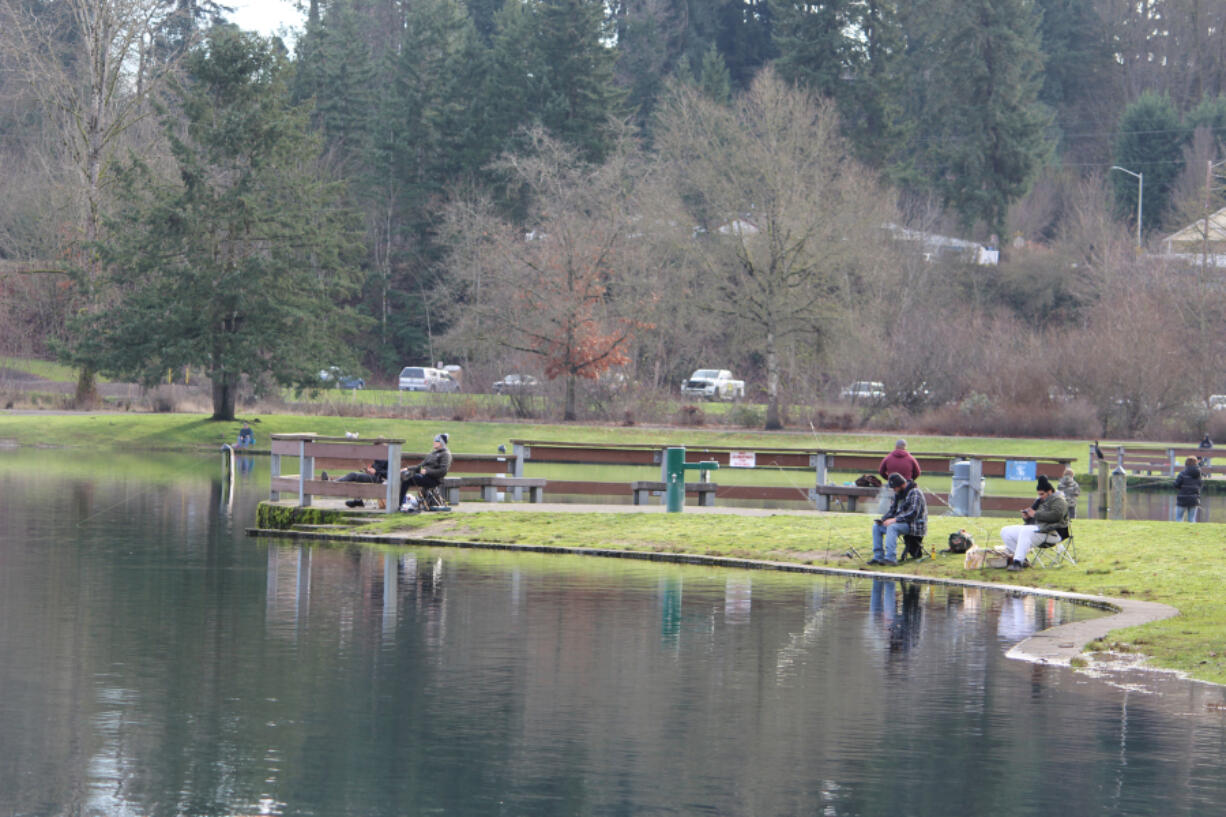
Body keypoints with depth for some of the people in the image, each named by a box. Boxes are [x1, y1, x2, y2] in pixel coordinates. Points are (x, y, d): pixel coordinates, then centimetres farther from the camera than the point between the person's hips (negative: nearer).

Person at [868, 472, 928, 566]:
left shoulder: (914, 493, -17)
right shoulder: (899, 493, 12)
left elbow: (913, 514, -25)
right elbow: (893, 509, 19)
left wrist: (895, 520, -27)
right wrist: (883, 520, 0)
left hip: (914, 525, -9)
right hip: (901, 523, 9)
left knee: (892, 527, -34)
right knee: (876, 526, 0)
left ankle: (891, 558, -38)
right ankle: (878, 556, -4)